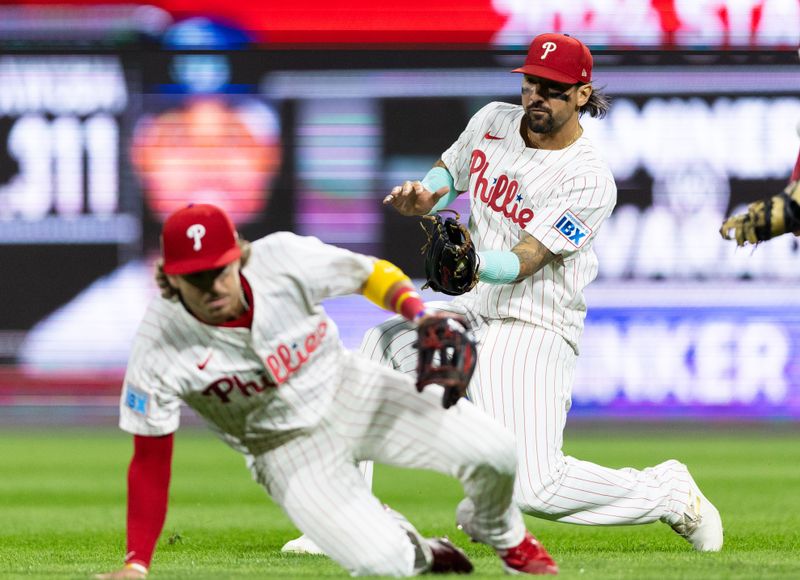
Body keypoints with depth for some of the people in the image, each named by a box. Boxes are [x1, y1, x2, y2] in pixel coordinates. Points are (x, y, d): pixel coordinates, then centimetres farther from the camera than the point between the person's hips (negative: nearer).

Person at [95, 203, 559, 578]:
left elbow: (369, 274, -7)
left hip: (346, 389, 2)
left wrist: (420, 313, -26)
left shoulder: (282, 260, -23)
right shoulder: (159, 349, -25)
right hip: (286, 444, -2)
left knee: (494, 451, -11)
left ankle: (500, 533, 26)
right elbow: (150, 460, -18)